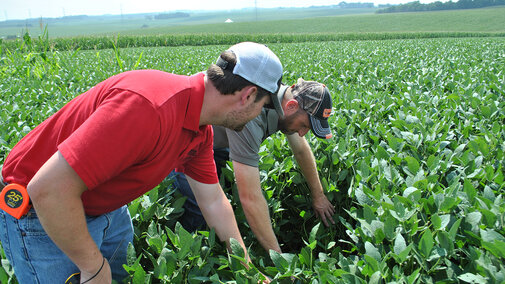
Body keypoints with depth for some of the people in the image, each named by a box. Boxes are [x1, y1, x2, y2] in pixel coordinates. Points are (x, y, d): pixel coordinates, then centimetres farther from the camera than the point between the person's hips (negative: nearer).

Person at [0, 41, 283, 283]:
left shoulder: (201, 128, -6)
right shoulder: (149, 109, -38)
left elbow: (213, 201, 7)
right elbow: (48, 188, -37)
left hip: (106, 205, 8)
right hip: (41, 214, -8)